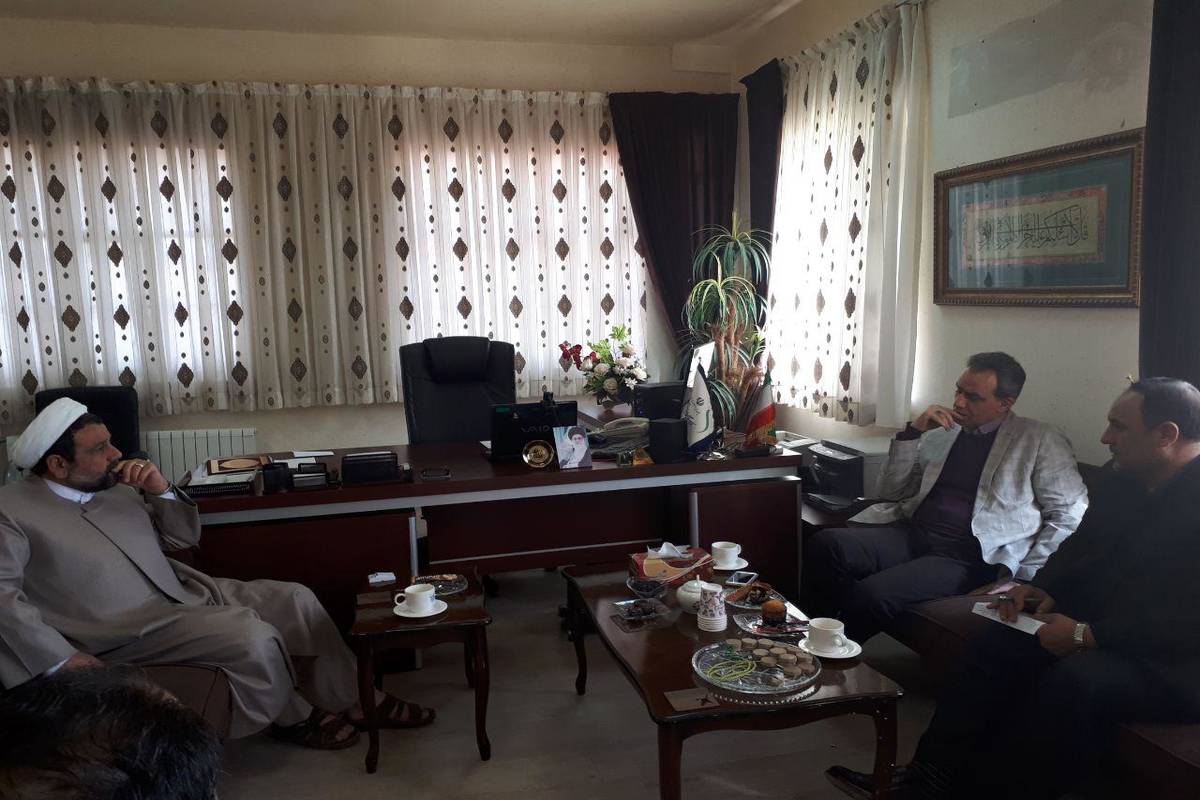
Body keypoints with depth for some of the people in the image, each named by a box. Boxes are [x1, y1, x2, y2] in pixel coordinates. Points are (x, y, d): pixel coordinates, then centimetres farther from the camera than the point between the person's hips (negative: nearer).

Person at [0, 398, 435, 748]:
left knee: (295, 599, -2)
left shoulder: (114, 487, 9)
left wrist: (162, 490, -5)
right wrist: (61, 657, -24)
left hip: (184, 591, 7)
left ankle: (356, 699, 9)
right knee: (252, 637, -26)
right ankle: (293, 716, 4)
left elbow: (184, 537, 13)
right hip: (130, 629, -7)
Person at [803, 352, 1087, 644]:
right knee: (826, 544, -25)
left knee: (872, 594, -30)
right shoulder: (939, 434, 18)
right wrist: (913, 432, 3)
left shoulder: (1040, 442, 6)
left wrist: (1022, 576, -9)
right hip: (911, 534, 5)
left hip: (965, 557, -4)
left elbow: (1071, 514, 1)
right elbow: (890, 493, 16)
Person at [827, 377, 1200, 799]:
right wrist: (1043, 588, -1)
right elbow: (1079, 548, 18)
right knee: (999, 643, -8)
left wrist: (1087, 635, -25)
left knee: (1077, 679, -33)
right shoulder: (1121, 482, 7)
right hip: (1106, 631, 8)